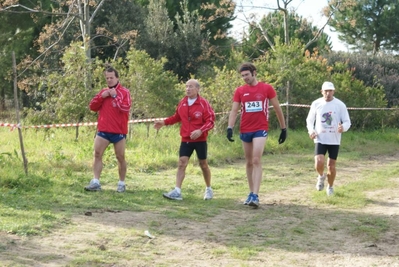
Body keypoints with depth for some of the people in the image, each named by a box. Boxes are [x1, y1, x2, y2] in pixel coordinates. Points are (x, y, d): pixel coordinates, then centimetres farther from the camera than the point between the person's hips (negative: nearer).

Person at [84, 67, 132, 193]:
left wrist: (115, 96, -17)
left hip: (119, 131, -4)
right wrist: (101, 96, -7)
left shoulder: (124, 92, -4)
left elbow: (126, 108, -19)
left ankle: (122, 183, 14)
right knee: (97, 154, -4)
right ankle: (95, 182, -4)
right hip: (103, 130, 4)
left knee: (120, 157, 4)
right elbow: (92, 107, 7)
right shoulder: (103, 91, 12)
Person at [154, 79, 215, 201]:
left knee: (203, 165, 10)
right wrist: (164, 122, 9)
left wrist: (201, 131, -28)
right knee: (181, 164, -7)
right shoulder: (182, 103, 5)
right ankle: (177, 191, -12)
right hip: (185, 140, 4)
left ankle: (209, 189, 29)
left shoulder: (203, 103, -11)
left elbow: (210, 121, -13)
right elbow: (177, 117, 20)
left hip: (200, 140, -4)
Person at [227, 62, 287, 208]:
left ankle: (255, 196, -18)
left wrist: (283, 128, 8)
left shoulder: (267, 88, -1)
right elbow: (234, 110, 1)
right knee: (249, 162, 11)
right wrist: (230, 127, -14)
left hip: (261, 129, -4)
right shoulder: (239, 91, 5)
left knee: (256, 160, -15)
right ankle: (251, 193, 22)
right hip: (245, 130, 4)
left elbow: (277, 109, 6)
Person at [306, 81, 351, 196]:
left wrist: (343, 128, -25)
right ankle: (321, 176, 16)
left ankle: (330, 187, 30)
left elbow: (347, 122, -2)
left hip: (334, 140, 0)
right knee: (319, 163, -18)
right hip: (320, 139, 0)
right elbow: (309, 120, 11)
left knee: (331, 166, 5)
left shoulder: (340, 105, -4)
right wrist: (311, 131, -9)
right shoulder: (316, 104, 0)